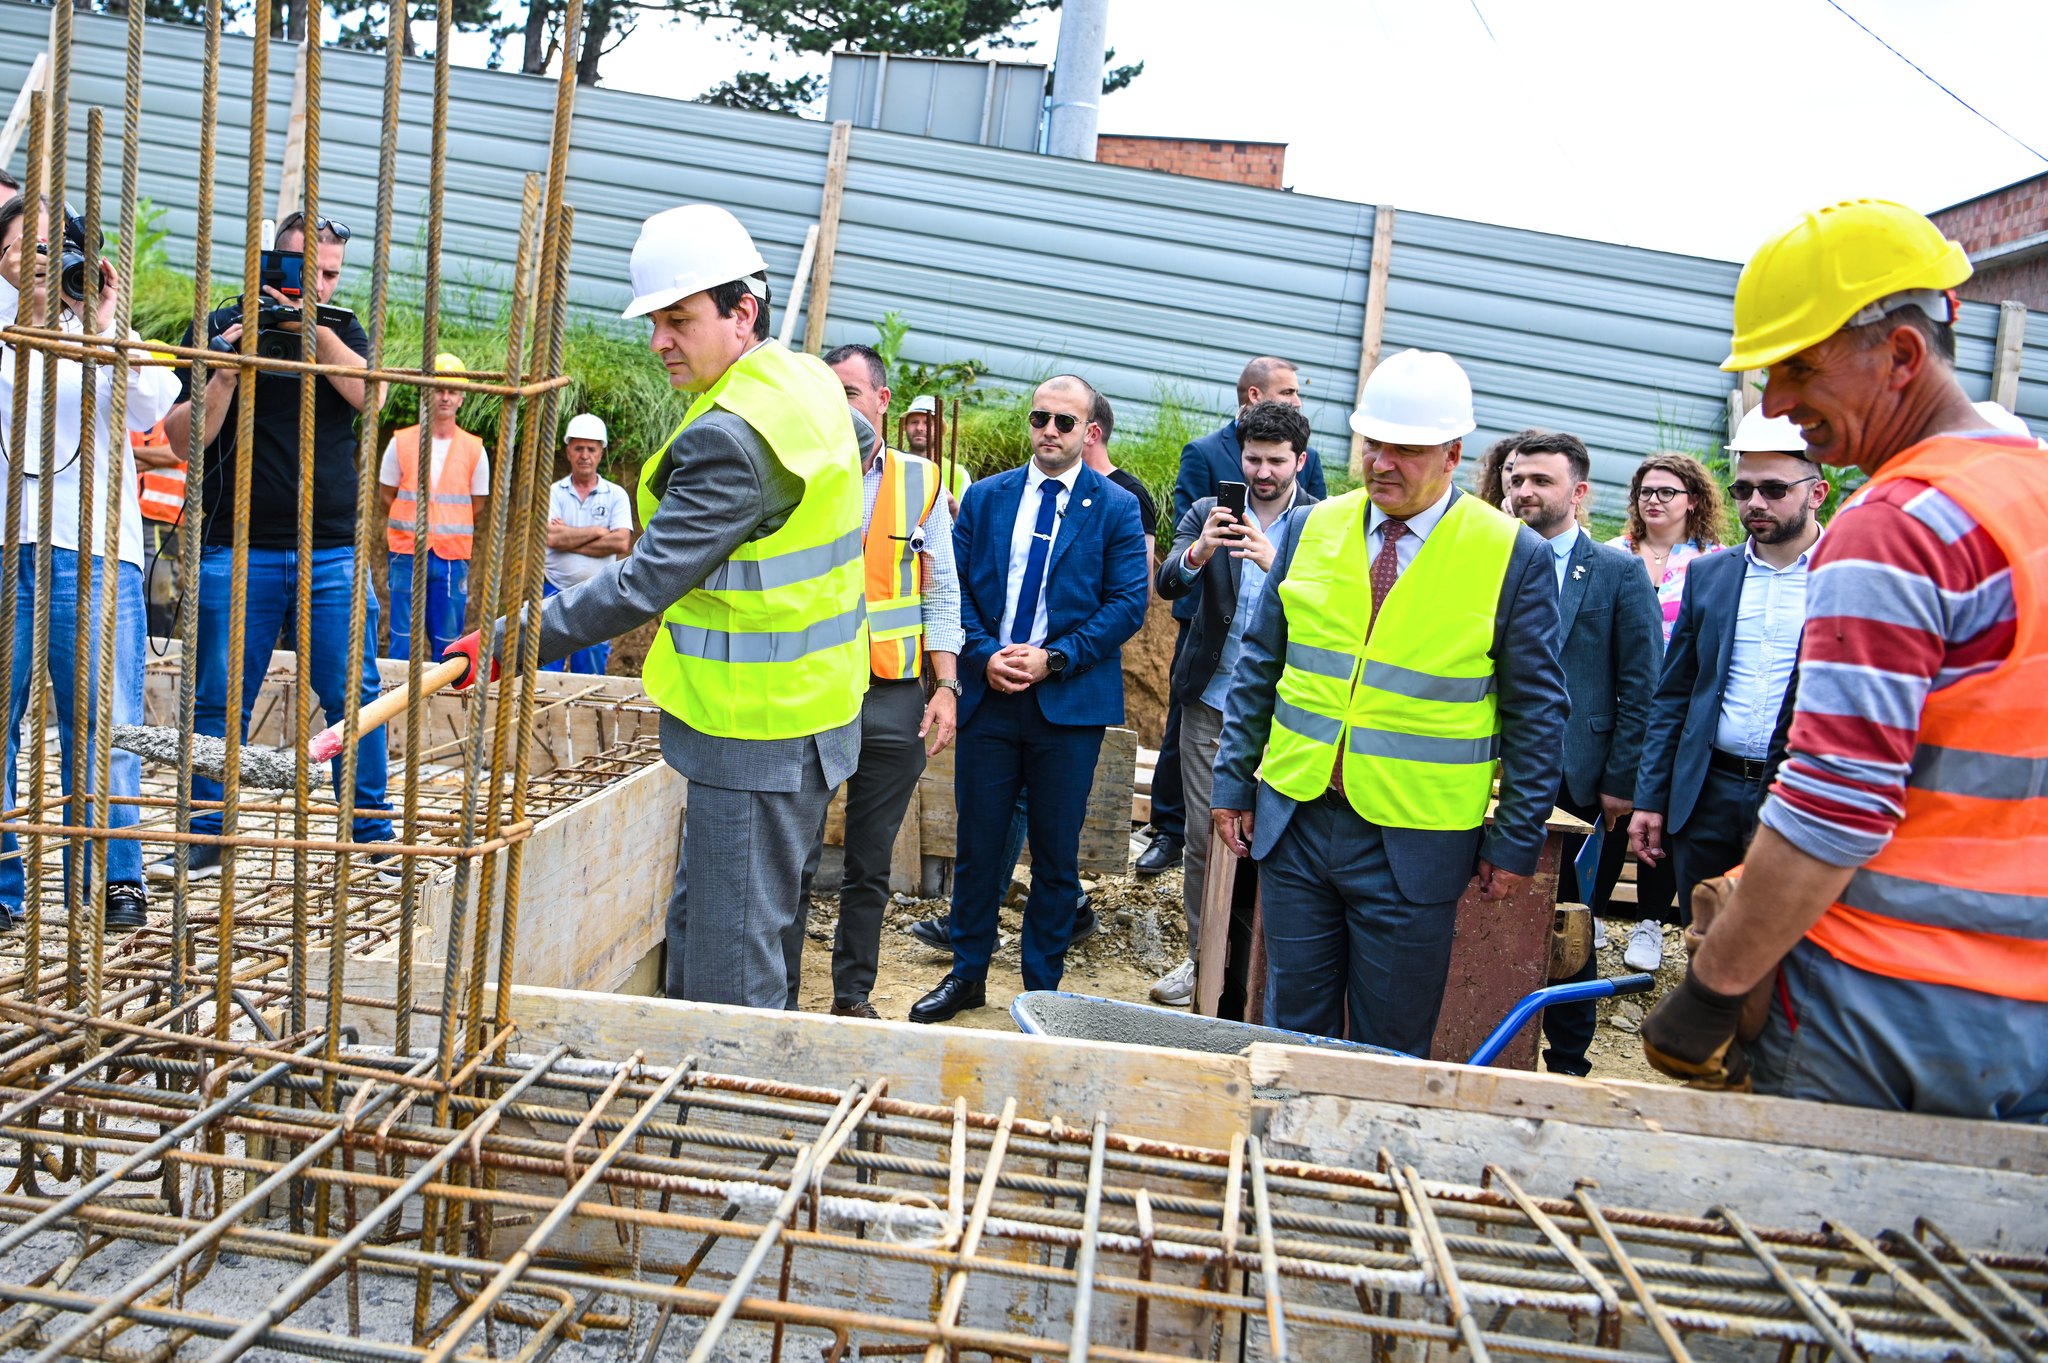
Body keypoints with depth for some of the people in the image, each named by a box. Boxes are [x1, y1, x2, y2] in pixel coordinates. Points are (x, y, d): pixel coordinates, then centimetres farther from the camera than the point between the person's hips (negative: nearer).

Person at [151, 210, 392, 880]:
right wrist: (225, 373, -14)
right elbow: (184, 439, 1)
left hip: (333, 553, 1)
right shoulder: (221, 327, 6)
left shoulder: (343, 332, 12)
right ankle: (208, 838, 13)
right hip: (238, 551, -1)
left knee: (355, 695, 0)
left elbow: (368, 394, -8)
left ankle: (374, 832, 10)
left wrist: (316, 329, -17)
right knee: (220, 699, 2)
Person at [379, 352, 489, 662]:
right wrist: (414, 530, 8)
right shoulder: (401, 443, 2)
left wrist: (449, 531, 10)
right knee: (403, 638, 1)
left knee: (448, 644, 5)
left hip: (453, 557, 1)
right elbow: (385, 497, 9)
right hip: (407, 553, 0)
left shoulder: (474, 450, 3)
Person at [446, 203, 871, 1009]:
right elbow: (860, 440, 32)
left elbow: (646, 584, -27)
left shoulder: (730, 436, -23)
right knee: (699, 925, 20)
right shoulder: (811, 380, 7)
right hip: (811, 708, 10)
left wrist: (510, 641, -24)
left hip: (757, 735, -10)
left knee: (728, 958, -2)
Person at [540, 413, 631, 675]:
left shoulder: (616, 496, 3)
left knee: (589, 679, 7)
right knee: (544, 674, 0)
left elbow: (621, 543, -12)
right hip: (554, 592, 0)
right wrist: (597, 531, -9)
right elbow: (550, 537, -13)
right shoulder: (553, 493, 4)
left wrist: (568, 538, -10)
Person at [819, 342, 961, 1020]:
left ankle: (853, 997, 23)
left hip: (893, 702, 1)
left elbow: (941, 592, 6)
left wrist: (946, 687, -1)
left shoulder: (919, 480, 6)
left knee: (870, 865, 10)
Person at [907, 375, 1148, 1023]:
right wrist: (986, 655, -10)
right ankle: (967, 974, 25)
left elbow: (1127, 604, -4)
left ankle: (1042, 988, 21)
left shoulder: (1116, 508, 1)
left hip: (1070, 701, -2)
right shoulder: (984, 497, 9)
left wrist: (1053, 658, -14)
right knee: (977, 842, 8)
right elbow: (957, 587, 6)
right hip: (988, 696, 2)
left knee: (1056, 855, 7)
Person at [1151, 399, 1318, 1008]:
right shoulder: (1208, 513, 6)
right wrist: (1197, 553, -30)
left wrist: (1273, 561, -31)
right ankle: (1202, 955, 21)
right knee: (1202, 832, 8)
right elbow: (1168, 583, -8)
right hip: (1211, 700, 2)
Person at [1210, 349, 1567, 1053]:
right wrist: (1233, 780, 7)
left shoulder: (1515, 556, -5)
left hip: (1414, 846, -3)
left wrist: (1515, 840, -2)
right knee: (1292, 1029, 14)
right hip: (1294, 821, 3)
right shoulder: (1310, 528, 5)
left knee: (1390, 1052, 8)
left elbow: (1536, 711, -2)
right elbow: (1258, 665, 10)